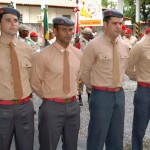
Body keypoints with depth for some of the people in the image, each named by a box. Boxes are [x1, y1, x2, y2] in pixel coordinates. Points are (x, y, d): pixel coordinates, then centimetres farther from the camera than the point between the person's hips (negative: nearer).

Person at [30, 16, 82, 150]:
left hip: (73, 105, 5)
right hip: (52, 107, -4)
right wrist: (49, 97, 7)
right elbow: (35, 83, -4)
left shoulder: (78, 54, 1)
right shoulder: (44, 55, -14)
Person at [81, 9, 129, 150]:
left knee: (116, 138, 18)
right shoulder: (93, 45, -13)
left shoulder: (124, 45, 5)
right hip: (101, 95, -5)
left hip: (120, 94, 6)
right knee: (97, 138, 7)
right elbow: (84, 72, -4)